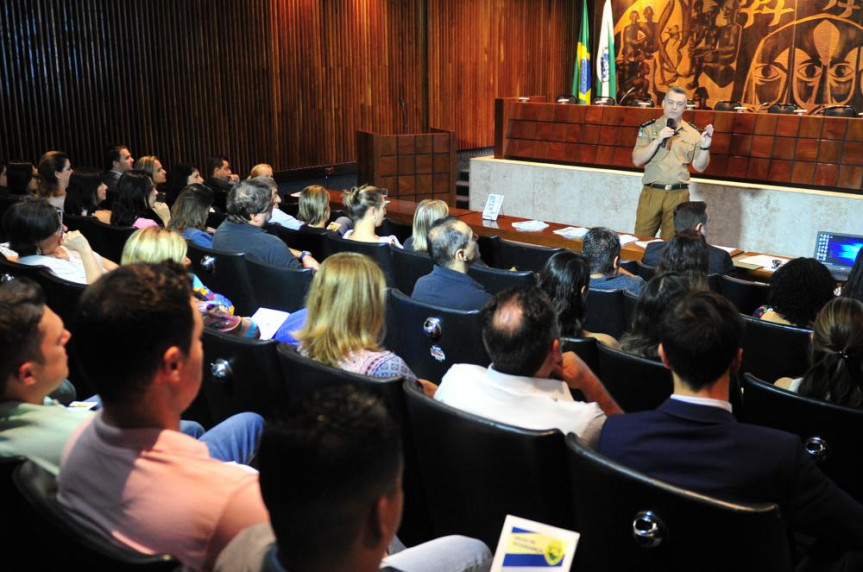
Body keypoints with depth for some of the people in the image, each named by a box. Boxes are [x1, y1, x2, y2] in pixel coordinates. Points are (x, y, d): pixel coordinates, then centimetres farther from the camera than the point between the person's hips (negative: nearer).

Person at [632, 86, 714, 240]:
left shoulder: (693, 133, 7)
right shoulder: (649, 128, 2)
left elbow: (699, 167, 7)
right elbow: (637, 160, -6)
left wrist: (705, 147, -10)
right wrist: (658, 140, -16)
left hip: (678, 194, 1)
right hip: (651, 192, -1)